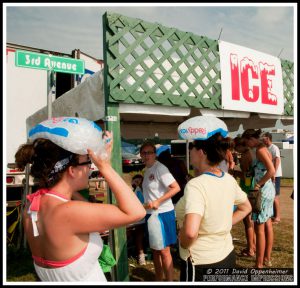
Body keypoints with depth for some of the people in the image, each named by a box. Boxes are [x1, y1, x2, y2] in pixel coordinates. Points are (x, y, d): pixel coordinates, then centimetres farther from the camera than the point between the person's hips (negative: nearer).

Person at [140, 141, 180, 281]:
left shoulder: (160, 168, -15)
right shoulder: (147, 169, 9)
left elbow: (176, 188, -22)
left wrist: (158, 201, -24)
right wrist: (145, 204, 10)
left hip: (163, 214, -8)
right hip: (150, 214, 8)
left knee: (164, 251, 0)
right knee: (154, 250, 18)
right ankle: (158, 279, 34)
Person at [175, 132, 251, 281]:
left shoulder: (195, 185, -27)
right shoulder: (229, 180, -4)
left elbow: (190, 232, -38)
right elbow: (246, 208, 14)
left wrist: (183, 244, -17)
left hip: (201, 263, -6)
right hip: (227, 256, 7)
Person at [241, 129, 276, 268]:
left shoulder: (260, 150, -16)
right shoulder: (263, 149, 12)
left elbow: (272, 171, -26)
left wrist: (258, 185, -18)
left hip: (263, 190, -10)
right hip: (268, 189, 10)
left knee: (259, 228, -2)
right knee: (267, 225, 16)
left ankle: (259, 264, 6)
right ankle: (267, 258, 28)